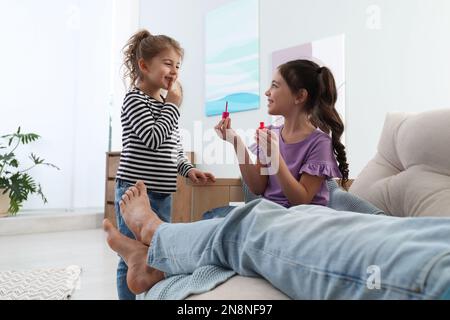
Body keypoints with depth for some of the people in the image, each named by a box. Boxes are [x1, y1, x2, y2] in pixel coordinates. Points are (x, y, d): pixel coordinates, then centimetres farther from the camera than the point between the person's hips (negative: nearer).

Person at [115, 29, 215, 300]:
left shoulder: (166, 104, 15)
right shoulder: (135, 100, -8)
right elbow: (153, 138, -21)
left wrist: (188, 169, 4)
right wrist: (174, 104, -12)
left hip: (163, 195, 8)